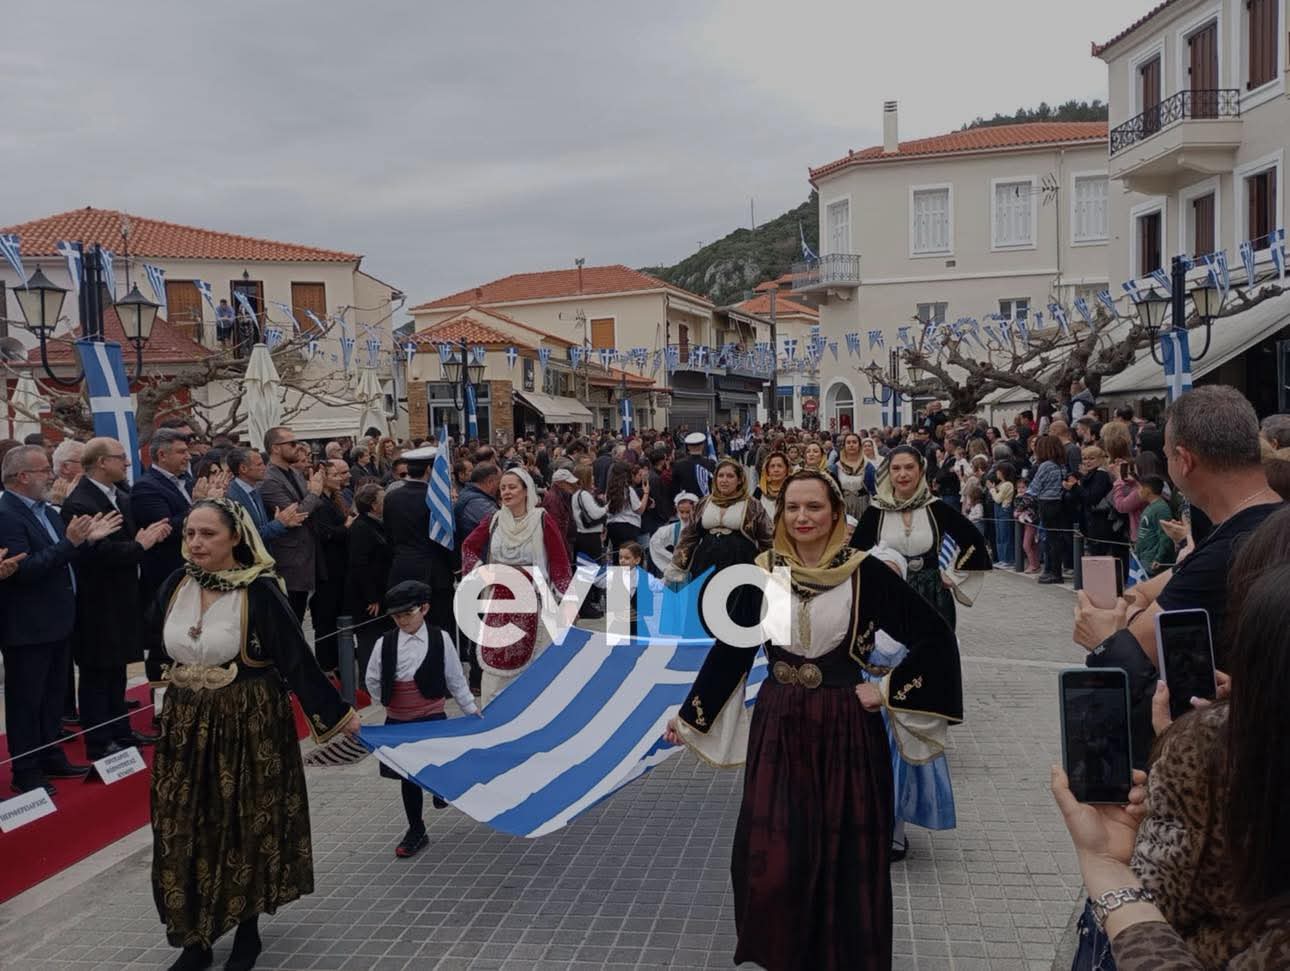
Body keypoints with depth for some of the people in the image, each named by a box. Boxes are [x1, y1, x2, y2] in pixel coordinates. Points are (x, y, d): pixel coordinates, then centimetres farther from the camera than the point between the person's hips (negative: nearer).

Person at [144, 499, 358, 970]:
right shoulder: (177, 584, -2)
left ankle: (247, 931, 27)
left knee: (246, 826, 7)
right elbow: (153, 644, 18)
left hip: (247, 723, -4)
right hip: (185, 724, 5)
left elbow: (297, 658, -16)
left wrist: (338, 713, -15)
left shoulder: (259, 590, -17)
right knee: (185, 831, 8)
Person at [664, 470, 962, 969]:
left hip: (845, 727, -1)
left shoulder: (864, 572, -8)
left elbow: (935, 635, -5)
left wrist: (890, 690, -8)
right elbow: (730, 649, 6)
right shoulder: (762, 570, -2)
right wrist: (689, 715, 8)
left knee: (845, 854, 8)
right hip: (777, 726, 2)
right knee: (770, 857, 3)